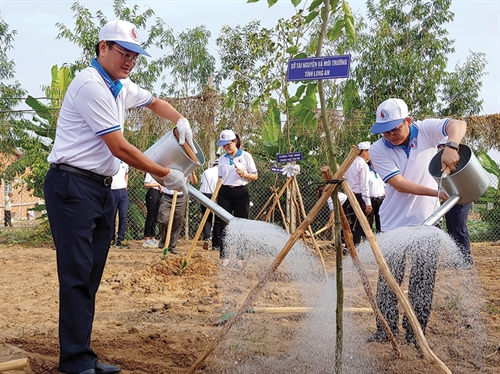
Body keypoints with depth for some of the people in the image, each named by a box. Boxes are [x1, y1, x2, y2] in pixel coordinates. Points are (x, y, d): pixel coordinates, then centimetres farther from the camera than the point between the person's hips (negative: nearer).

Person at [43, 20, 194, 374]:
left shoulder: (123, 87, 14)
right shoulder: (91, 85, -15)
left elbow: (155, 101, 36)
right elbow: (120, 148, -17)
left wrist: (181, 120, 17)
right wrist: (165, 175, -9)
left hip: (101, 188, 9)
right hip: (73, 186, -9)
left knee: (92, 275, 8)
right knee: (77, 274, -10)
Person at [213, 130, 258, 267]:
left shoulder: (246, 156, 0)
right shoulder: (222, 159, 10)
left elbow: (255, 176, 2)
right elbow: (220, 178, 15)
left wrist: (244, 174, -17)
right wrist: (216, 196, 10)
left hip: (241, 193, -3)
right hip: (225, 194, 3)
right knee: (223, 225, -1)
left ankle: (240, 257, 6)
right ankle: (225, 257, 5)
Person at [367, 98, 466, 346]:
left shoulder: (425, 130, -7)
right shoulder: (378, 150, -10)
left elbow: (457, 125, -23)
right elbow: (400, 184, -18)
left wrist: (451, 146, -46)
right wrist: (438, 193, -29)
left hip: (427, 221, 0)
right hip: (394, 224, 0)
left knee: (423, 280, 3)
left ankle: (415, 333, 15)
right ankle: (385, 330, 15)